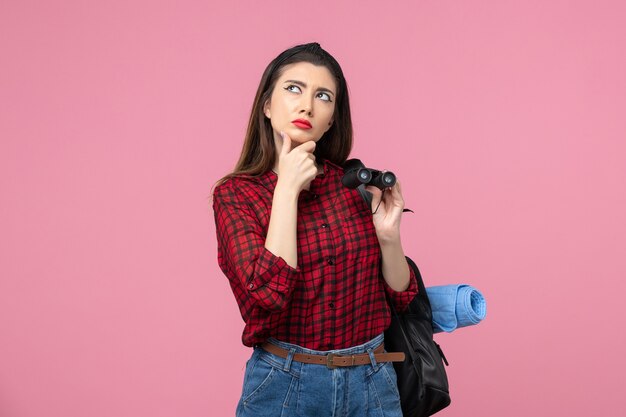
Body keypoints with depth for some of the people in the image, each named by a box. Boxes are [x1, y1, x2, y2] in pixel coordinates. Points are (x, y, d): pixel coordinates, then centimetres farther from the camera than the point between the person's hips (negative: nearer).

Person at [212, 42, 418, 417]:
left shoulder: (358, 185, 0)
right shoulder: (235, 193, -6)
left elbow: (400, 296, 5)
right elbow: (268, 294, -21)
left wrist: (389, 235, -12)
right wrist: (287, 188, -17)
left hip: (373, 384, 3)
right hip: (284, 385, -2)